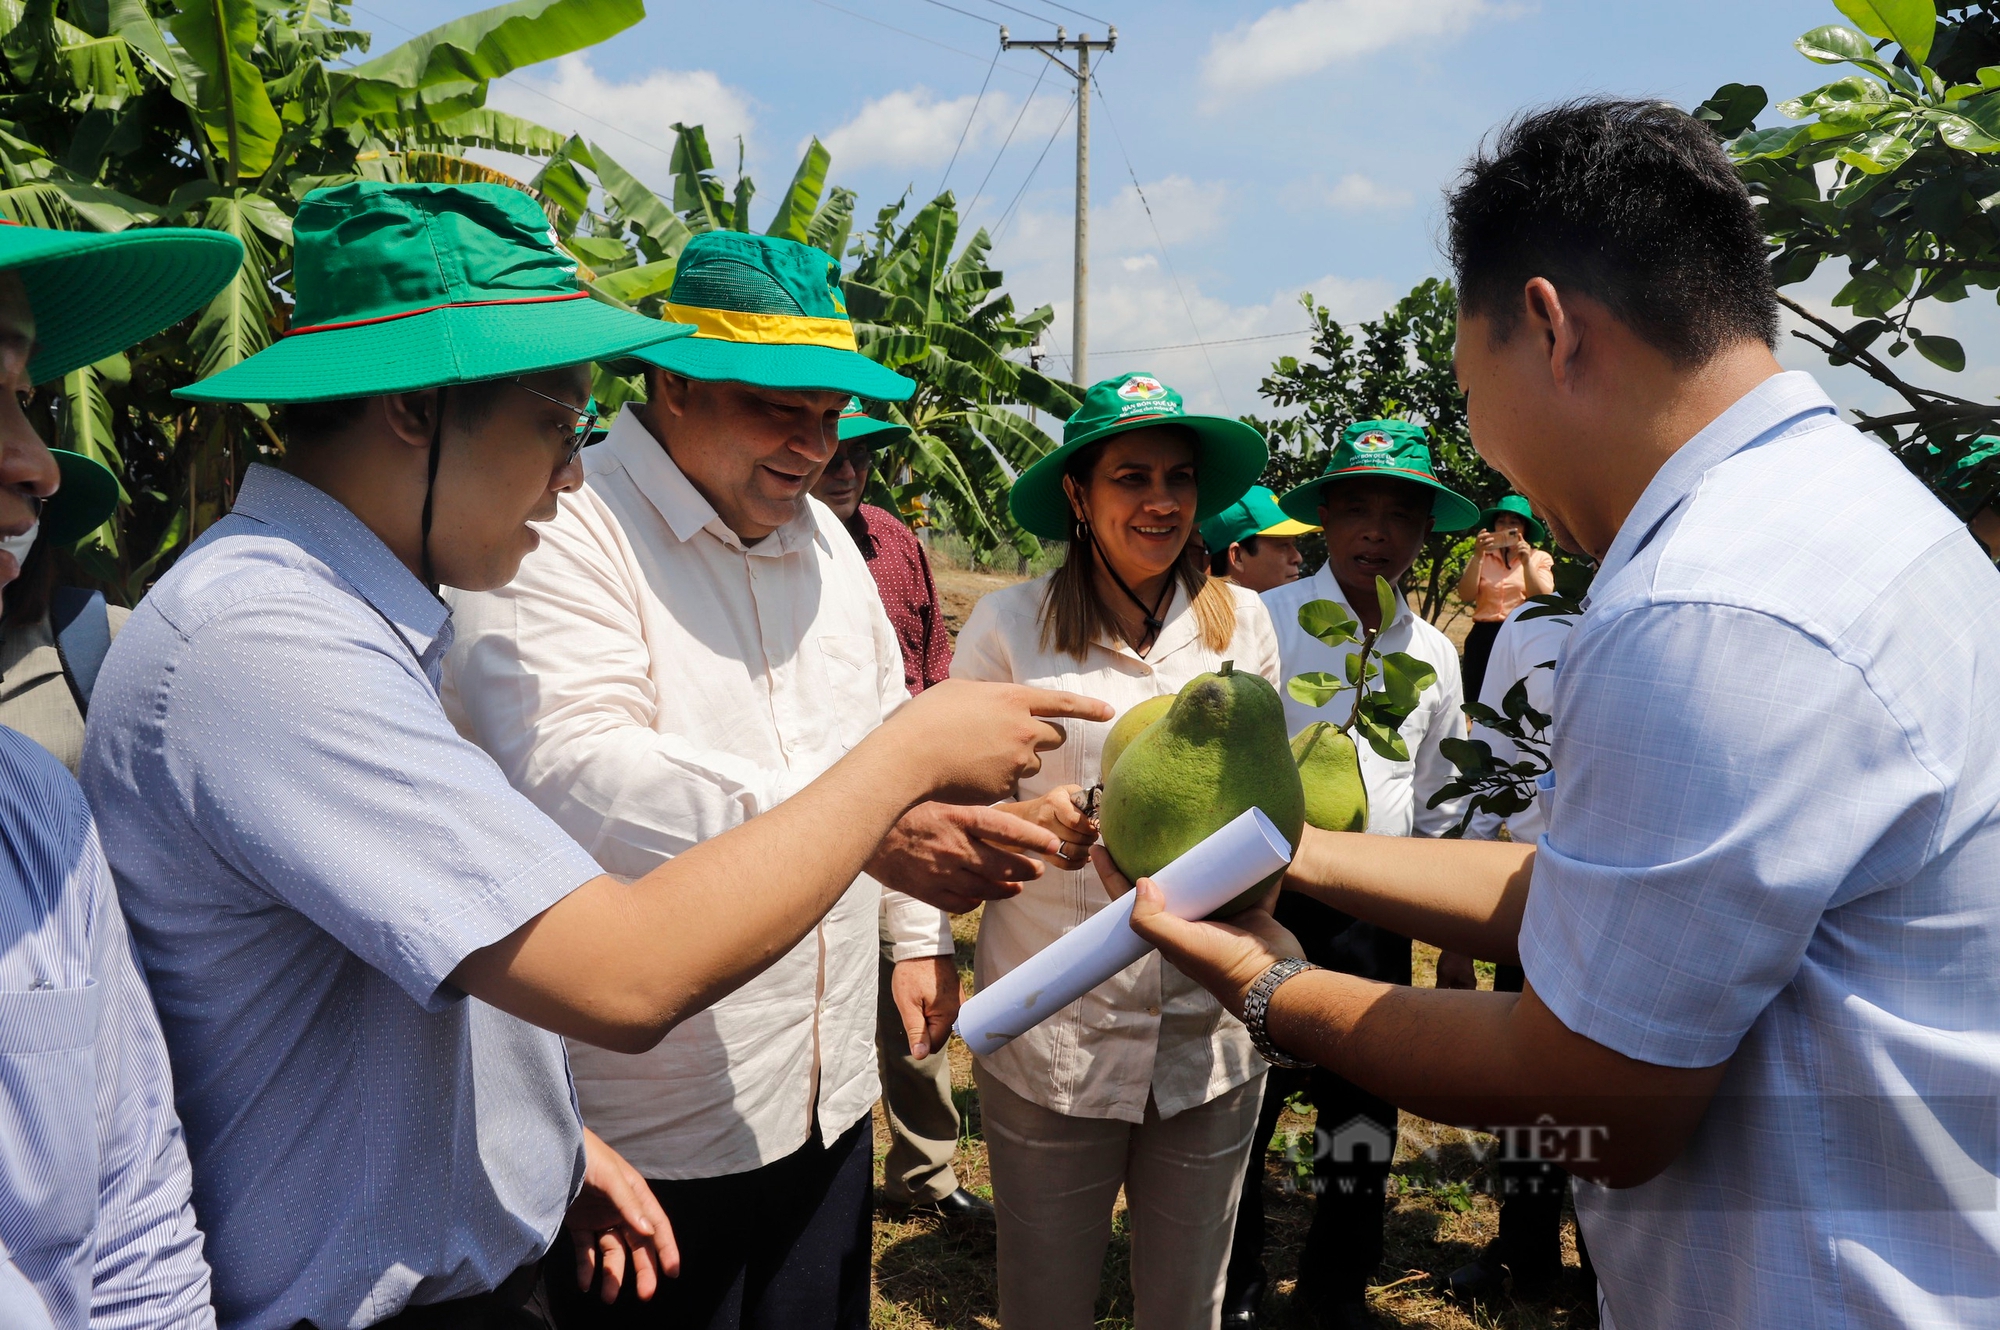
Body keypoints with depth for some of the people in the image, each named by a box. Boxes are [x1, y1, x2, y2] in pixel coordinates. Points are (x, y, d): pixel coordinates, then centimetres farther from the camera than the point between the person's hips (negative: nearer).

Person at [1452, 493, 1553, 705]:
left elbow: (1541, 599, -6)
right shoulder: (1482, 558, 13)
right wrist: (1477, 556, -12)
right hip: (1484, 638, 2)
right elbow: (1466, 596, -3)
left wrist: (1526, 562, -16)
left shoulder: (1540, 558, 10)